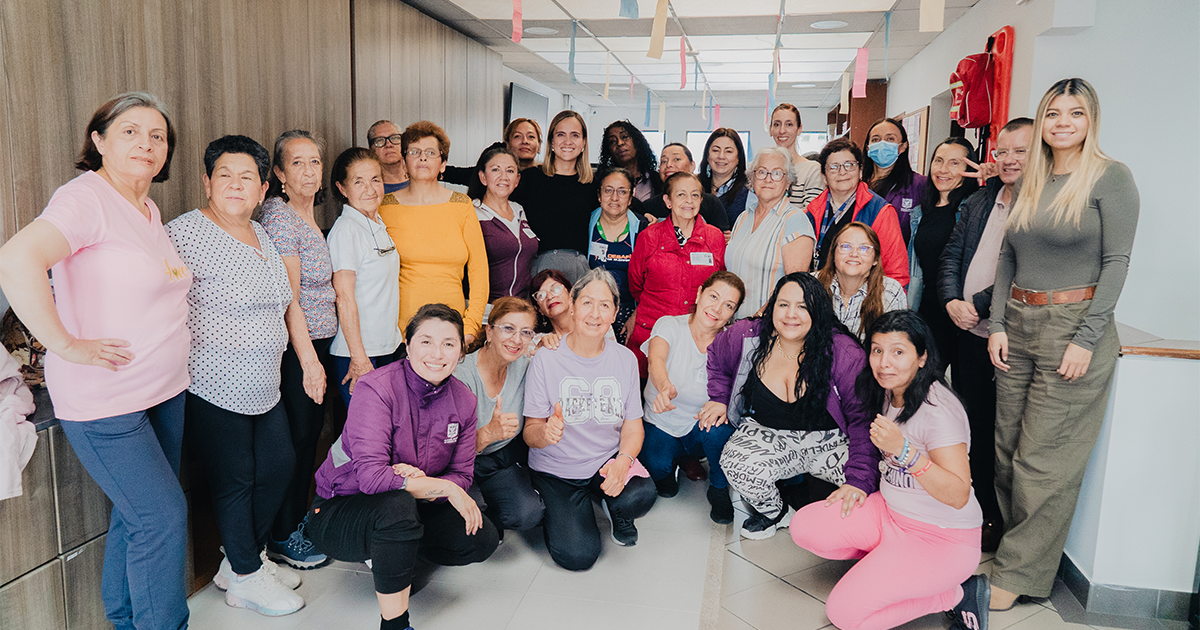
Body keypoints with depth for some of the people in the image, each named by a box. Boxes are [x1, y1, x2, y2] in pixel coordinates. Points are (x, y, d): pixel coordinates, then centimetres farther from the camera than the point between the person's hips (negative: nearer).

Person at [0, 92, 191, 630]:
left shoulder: (150, 211, 11)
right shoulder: (86, 198, -16)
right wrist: (66, 345, -27)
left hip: (163, 392, 8)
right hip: (104, 403, -8)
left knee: (138, 515, 18)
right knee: (163, 516, -3)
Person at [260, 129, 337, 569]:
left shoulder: (311, 216, 14)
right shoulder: (279, 216, -13)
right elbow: (289, 298, -18)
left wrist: (318, 354, 16)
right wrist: (309, 360, -19)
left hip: (319, 340, 9)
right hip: (295, 346, -9)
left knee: (312, 430, 15)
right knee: (296, 438, 0)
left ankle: (300, 519, 31)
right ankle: (283, 538, 14)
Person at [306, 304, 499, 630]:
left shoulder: (463, 400, -5)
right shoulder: (376, 388, -23)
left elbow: (462, 475, -3)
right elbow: (371, 476, -33)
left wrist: (419, 484, -25)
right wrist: (442, 487, -26)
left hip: (409, 505, 6)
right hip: (341, 509, -6)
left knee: (483, 539, -10)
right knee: (397, 504, -38)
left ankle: (393, 553, 16)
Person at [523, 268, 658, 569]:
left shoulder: (625, 359, -1)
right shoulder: (546, 358, -12)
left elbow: (633, 426, 1)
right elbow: (530, 432, -10)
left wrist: (623, 460, -20)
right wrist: (545, 434, -35)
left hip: (608, 463, 2)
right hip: (556, 471, -2)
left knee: (642, 495, -29)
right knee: (579, 555, -16)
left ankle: (617, 512, 10)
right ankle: (548, 508, 17)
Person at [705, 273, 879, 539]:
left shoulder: (843, 352, -18)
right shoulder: (748, 336, -9)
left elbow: (864, 418, -20)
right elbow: (716, 358, 16)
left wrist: (860, 480, -29)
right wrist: (720, 398, 4)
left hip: (828, 440, -1)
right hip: (767, 435, 2)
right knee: (737, 465, -30)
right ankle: (772, 511, 5)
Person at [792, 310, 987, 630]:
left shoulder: (939, 410, -24)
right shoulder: (888, 393, 2)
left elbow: (958, 495, -28)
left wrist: (904, 450, -39)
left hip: (942, 537, -8)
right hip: (889, 512, 8)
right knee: (803, 527, -10)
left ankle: (959, 593, 0)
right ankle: (885, 561, 8)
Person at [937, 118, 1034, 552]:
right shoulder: (980, 200, 14)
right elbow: (951, 254, 14)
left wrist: (979, 304, -15)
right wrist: (952, 301, -2)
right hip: (970, 334, 7)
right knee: (975, 426, 16)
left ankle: (1000, 523, 19)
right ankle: (979, 511, 32)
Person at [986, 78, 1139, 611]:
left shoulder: (1110, 176, -4)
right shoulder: (1030, 182, 13)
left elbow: (1116, 261, -9)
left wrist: (1086, 339, -15)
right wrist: (998, 324, 4)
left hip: (1074, 326, -6)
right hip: (1018, 325, 6)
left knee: (1044, 459, -2)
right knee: (1008, 448, 10)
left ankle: (1020, 572, 10)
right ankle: (1017, 541, 27)